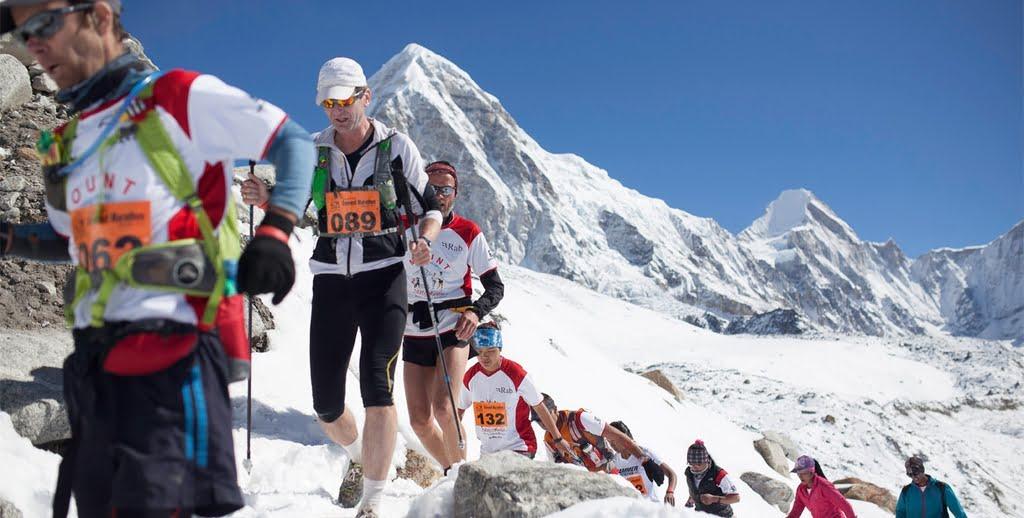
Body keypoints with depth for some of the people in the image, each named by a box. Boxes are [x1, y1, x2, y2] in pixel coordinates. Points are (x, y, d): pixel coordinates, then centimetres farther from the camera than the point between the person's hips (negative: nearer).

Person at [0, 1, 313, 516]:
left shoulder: (179, 98, -4)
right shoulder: (67, 145, 18)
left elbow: (293, 141, -1)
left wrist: (273, 231, -15)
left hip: (174, 353, -7)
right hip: (96, 362, 8)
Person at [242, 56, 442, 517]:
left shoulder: (397, 146, -1)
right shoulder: (312, 151, 6)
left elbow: (431, 207, 4)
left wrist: (425, 240, -17)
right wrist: (265, 198, -8)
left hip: (383, 276, -3)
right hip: (331, 280, 3)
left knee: (376, 386, -20)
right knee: (325, 407, 5)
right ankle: (359, 457, 39)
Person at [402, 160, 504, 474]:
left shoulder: (468, 233, -5)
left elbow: (495, 286, -3)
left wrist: (475, 311, -22)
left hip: (453, 329, -3)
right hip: (414, 333, 3)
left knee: (443, 409, -21)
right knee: (420, 420, 1)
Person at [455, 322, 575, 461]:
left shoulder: (517, 374, -14)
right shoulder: (470, 377, -2)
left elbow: (540, 408, -5)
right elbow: (460, 410, 13)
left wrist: (558, 440, 1)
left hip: (519, 449, -5)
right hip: (487, 451, 5)